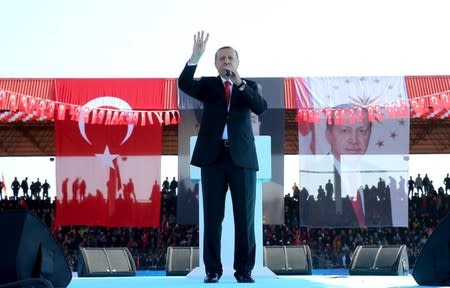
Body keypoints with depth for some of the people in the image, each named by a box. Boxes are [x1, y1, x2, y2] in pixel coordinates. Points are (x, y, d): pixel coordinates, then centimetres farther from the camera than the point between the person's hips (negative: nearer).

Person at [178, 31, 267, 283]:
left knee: (245, 217, 0)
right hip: (213, 156, 0)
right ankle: (213, 269, 7)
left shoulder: (249, 86, 11)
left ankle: (244, 269, 7)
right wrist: (195, 57, -23)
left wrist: (240, 84, -20)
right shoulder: (208, 85, 11)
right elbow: (184, 85, -10)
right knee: (213, 216, 1)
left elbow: (261, 108, -8)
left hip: (242, 157, 0)